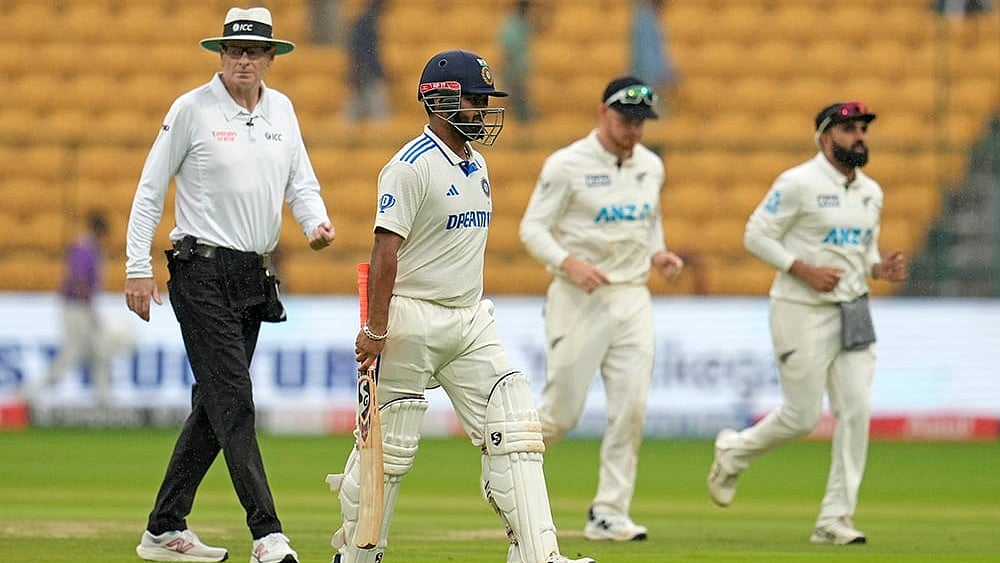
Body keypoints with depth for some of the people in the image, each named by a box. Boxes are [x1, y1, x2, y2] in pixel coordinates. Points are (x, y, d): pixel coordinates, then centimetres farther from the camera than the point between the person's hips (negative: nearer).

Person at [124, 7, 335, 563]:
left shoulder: (281, 110, 10)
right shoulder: (192, 109, -7)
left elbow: (301, 182, 15)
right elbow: (150, 190, -4)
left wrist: (317, 222, -7)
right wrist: (138, 267, -8)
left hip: (254, 277, 7)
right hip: (202, 273, -7)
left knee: (215, 406, 10)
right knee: (234, 402, -13)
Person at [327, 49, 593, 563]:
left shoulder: (476, 164, 12)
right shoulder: (411, 167, -14)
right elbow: (385, 251, -18)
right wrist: (375, 331, -20)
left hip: (471, 320, 8)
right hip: (413, 321, -8)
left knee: (513, 429, -2)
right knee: (390, 441, 0)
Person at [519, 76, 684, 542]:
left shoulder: (650, 167, 10)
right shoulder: (567, 164, -7)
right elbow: (533, 228, -8)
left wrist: (658, 254, 4)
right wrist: (568, 263, -24)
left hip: (633, 298, 5)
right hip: (579, 299, -5)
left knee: (631, 408, -6)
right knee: (562, 411, -4)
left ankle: (608, 513, -1)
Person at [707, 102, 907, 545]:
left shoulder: (871, 192, 12)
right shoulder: (799, 183, -10)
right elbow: (756, 236, -10)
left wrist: (881, 268, 0)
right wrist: (805, 270, -19)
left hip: (853, 311, 6)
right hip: (803, 312, -6)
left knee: (856, 412, -4)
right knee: (802, 416, -3)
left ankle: (835, 519, 1)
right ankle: (733, 451, 27)